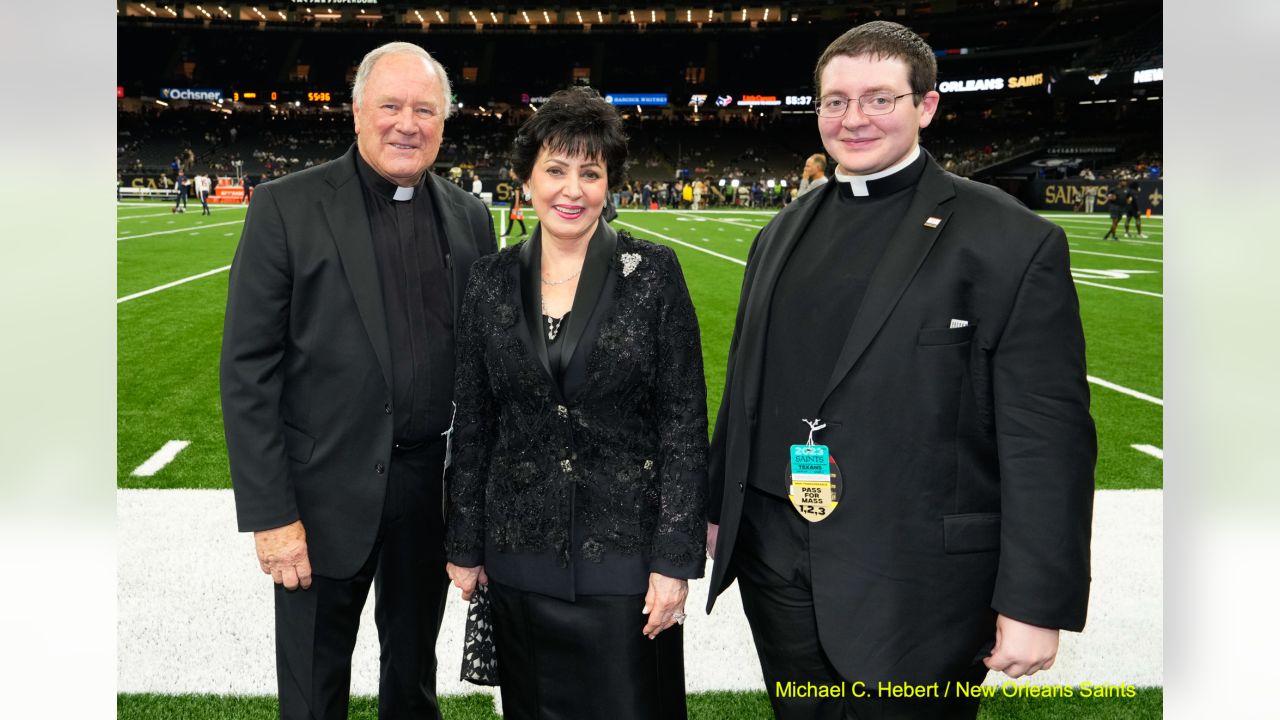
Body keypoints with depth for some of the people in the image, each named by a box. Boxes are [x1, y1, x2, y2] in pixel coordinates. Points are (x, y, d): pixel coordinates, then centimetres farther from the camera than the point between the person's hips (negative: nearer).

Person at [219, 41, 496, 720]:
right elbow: (247, 370, -10)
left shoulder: (468, 216, 3)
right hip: (328, 492, -3)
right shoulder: (286, 207, -9)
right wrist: (270, 514, -13)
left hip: (435, 487, 4)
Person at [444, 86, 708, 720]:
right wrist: (464, 544, 7)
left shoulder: (654, 271, -7)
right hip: (520, 554, 3)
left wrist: (675, 559, -10)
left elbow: (685, 421, -7)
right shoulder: (492, 279, 1)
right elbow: (472, 423, 6)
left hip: (624, 548, -2)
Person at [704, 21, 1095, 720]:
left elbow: (1047, 437, -12)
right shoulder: (781, 234, 9)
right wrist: (716, 506, 17)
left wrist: (1036, 605, -13)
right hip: (774, 563, 5)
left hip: (917, 583, -5)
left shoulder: (1013, 241, -10)